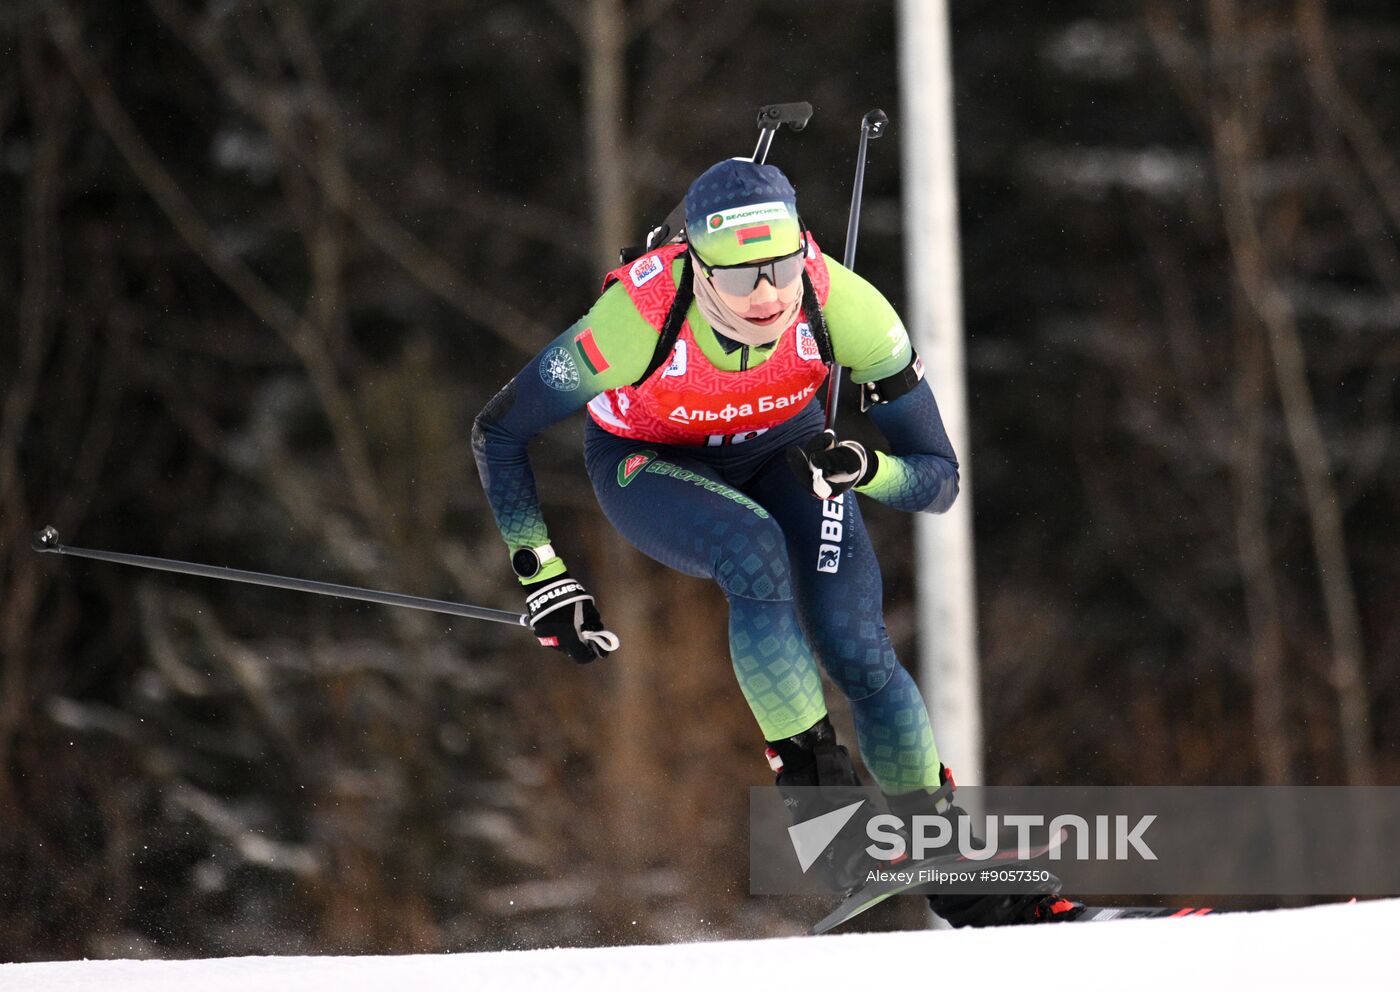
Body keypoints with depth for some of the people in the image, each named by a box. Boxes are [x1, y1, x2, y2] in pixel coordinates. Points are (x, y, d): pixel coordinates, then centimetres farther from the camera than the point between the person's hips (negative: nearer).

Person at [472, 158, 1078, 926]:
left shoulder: (843, 306, -33)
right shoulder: (636, 318, -38)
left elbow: (936, 479, -23)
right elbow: (497, 434, -22)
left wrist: (861, 468, -43)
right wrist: (542, 578, -23)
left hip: (781, 445, 2)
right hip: (647, 461, -2)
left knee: (858, 655, -15)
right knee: (754, 551, -35)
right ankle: (812, 782, -23)